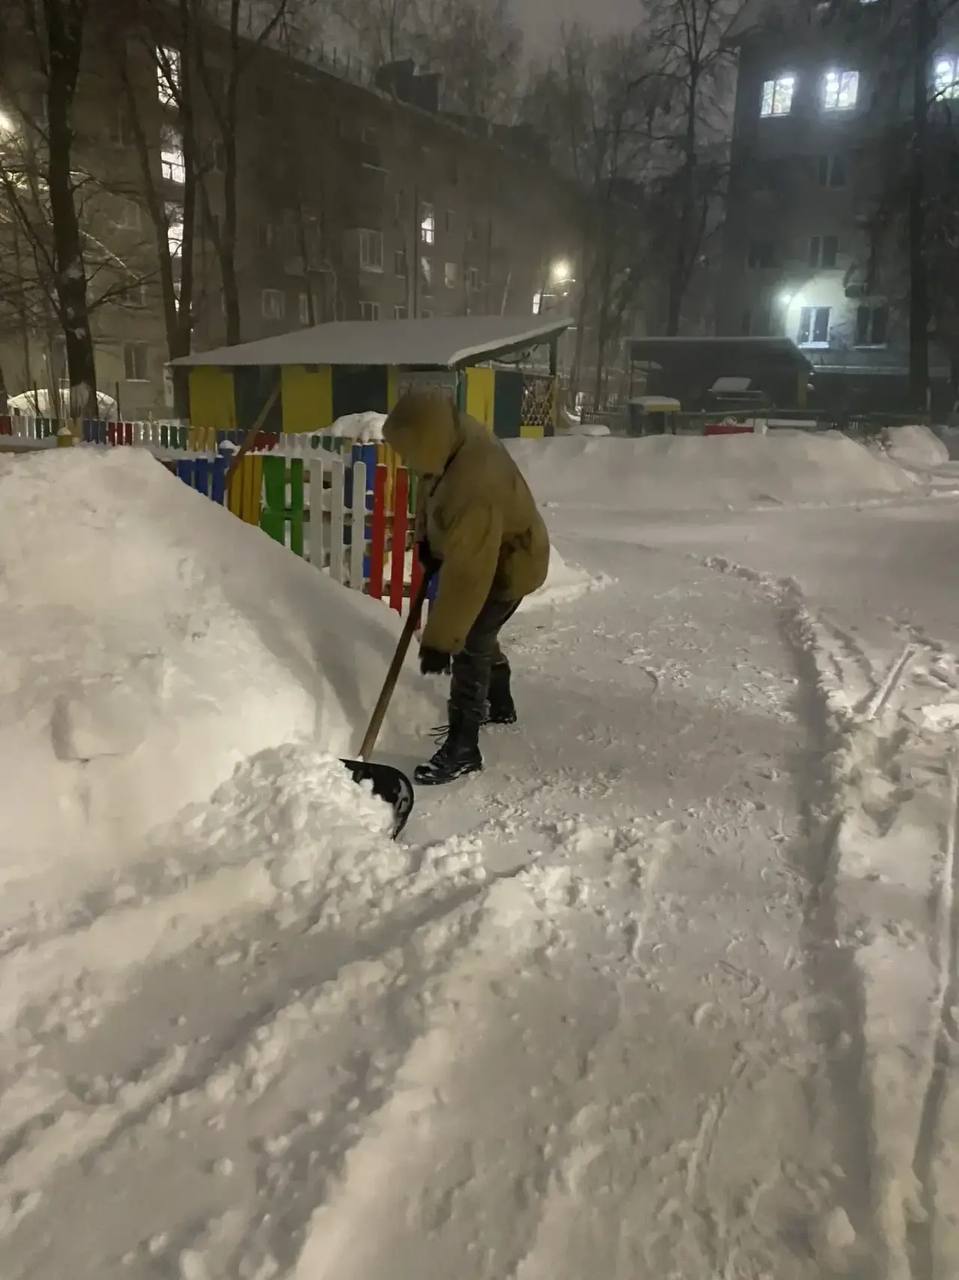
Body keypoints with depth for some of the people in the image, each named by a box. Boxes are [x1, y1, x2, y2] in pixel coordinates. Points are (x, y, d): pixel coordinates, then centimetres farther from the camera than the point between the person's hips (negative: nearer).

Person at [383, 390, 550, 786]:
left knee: (469, 648, -10)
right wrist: (425, 537, 2)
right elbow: (430, 487, 8)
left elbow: (466, 577, -39)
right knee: (477, 634, 23)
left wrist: (439, 639, -33)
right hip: (479, 551, 10)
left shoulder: (475, 491, -42)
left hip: (507, 565, -9)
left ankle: (462, 748, 2)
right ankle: (499, 706, 44)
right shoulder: (457, 434, -16)